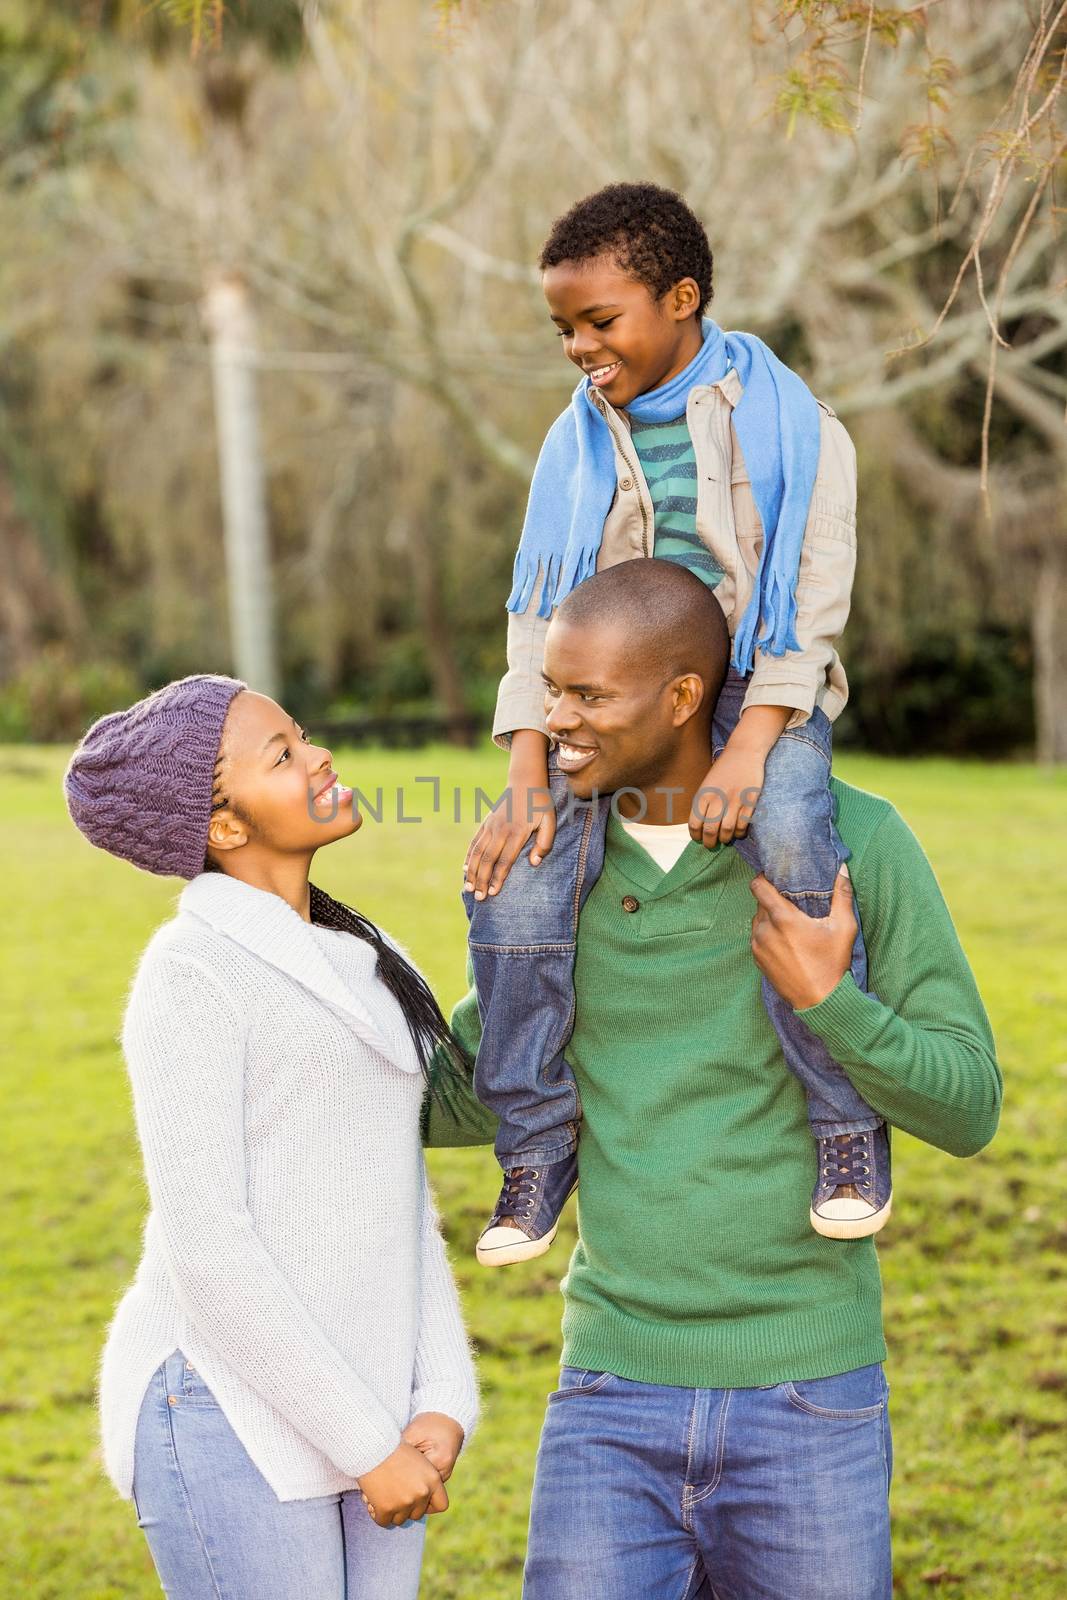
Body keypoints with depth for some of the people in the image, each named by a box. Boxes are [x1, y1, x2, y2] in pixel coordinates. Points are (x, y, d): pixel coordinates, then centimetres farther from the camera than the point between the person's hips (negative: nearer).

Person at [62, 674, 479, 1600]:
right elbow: (206, 1245, -18)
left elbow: (399, 1205, 12)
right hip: (232, 1419, -8)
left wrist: (442, 1404, -1)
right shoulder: (193, 977, -13)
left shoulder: (347, 966, 12)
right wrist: (367, 1446, -16)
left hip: (363, 1409, 8)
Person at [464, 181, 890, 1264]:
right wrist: (526, 784, -8)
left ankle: (849, 1127, -20)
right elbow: (536, 620, 6)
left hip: (761, 691, -3)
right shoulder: (575, 446, 9)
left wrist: (744, 754, -22)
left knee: (788, 841, -35)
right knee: (516, 876, -22)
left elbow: (811, 605, -8)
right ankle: (536, 1143, -5)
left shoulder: (789, 425, -2)